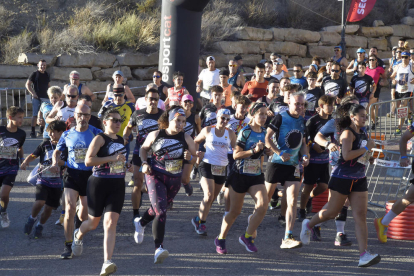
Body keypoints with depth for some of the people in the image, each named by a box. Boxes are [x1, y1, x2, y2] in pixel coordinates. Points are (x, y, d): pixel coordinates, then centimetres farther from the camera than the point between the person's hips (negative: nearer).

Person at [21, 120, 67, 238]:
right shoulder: (45, 144, 2)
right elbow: (33, 155, 9)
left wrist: (61, 163, -19)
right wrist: (25, 162, -11)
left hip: (56, 183, 1)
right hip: (42, 179, -1)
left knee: (49, 208, 3)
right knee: (40, 202, -21)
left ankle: (40, 226, 28)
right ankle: (32, 219, 9)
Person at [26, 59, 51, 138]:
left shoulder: (47, 75, 14)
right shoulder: (35, 74, -1)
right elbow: (27, 84, -3)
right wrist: (33, 93, -12)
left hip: (45, 98, 5)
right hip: (37, 97, -5)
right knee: (35, 115, -8)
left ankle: (42, 130, 16)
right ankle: (33, 132, -6)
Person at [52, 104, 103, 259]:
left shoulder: (96, 134, -4)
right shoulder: (67, 135, 4)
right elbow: (57, 151, 18)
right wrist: (55, 163, 0)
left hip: (90, 175, 0)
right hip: (72, 174, 0)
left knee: (84, 214, 9)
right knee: (70, 208, -15)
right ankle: (68, 246, -12)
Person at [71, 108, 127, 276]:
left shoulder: (121, 140, 13)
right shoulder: (100, 138, -8)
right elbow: (88, 161, -20)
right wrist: (112, 158, -23)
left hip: (117, 186, 4)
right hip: (98, 184, -4)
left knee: (110, 223, -12)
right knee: (94, 223, 13)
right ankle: (78, 235, 49)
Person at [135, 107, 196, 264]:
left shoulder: (186, 139, -2)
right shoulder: (155, 135, -5)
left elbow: (195, 157, 6)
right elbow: (144, 149, 11)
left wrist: (189, 157, -17)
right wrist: (144, 163, -6)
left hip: (174, 180, 4)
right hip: (155, 176, -4)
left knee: (158, 208, 22)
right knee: (161, 211, -20)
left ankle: (141, 223, 56)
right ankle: (159, 248, -25)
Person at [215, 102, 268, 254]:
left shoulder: (263, 132, 7)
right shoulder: (245, 132, -12)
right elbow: (236, 155, -15)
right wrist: (253, 151, -25)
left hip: (256, 176, 5)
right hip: (240, 175, -5)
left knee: (263, 205, -17)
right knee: (235, 211, 3)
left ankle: (247, 237, -1)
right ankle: (220, 239, 23)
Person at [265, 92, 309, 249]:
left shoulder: (302, 122, 12)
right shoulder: (280, 118, -6)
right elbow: (267, 138, -8)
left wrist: (305, 155, 4)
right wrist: (280, 153, -18)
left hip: (294, 166, 4)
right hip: (277, 164, -4)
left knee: (292, 201, -8)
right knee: (266, 198, 5)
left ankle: (287, 238, -13)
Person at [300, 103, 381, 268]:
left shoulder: (363, 134, 12)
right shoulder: (348, 133, -12)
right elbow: (346, 155, -25)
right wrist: (366, 148, -19)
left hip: (359, 179, 7)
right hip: (343, 178, -7)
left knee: (361, 216, -4)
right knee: (332, 212, 6)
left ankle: (364, 255, -12)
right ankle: (308, 225, 37)